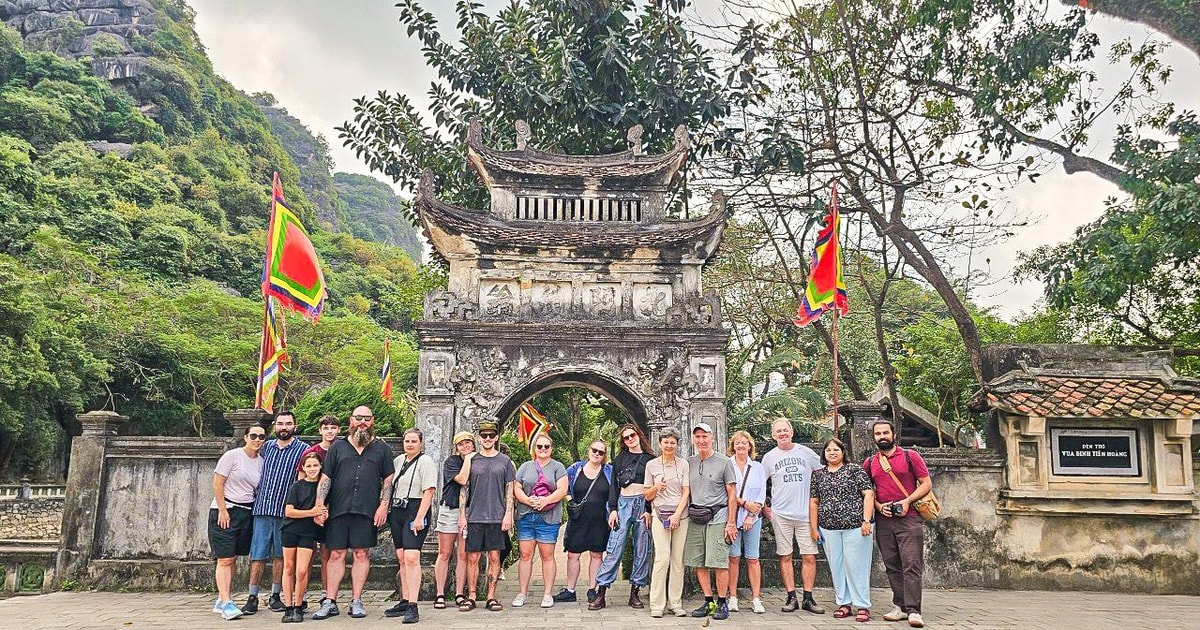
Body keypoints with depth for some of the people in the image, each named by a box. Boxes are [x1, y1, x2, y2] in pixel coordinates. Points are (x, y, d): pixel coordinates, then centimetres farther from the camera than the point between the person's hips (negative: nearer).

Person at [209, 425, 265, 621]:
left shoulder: (261, 462, 9)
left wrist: (257, 512, 6)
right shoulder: (232, 456, -8)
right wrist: (223, 510, -13)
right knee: (225, 559, -8)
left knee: (232, 559, 9)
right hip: (225, 511, -6)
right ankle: (226, 604, -9)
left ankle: (221, 600, 18)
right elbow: (217, 484, -9)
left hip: (246, 514, 6)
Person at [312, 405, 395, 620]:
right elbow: (325, 478, 9)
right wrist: (319, 505, -1)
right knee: (336, 555, 3)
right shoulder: (338, 447, 12)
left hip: (367, 511, -1)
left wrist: (383, 506, -2)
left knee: (361, 554, 2)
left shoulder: (381, 448, 10)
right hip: (338, 510, 1)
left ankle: (356, 601, 10)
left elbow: (388, 479, 8)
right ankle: (330, 602, 9)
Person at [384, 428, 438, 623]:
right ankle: (404, 602, 17)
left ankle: (413, 607, -17)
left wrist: (419, 517, -19)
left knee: (411, 557, -16)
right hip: (396, 512, 7)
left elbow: (429, 491, -13)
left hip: (415, 512, -7)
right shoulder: (399, 460, 15)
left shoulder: (425, 461, -6)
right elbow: (390, 485, 26)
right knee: (401, 558, 10)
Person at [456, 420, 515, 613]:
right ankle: (471, 597, 10)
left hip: (497, 517, 0)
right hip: (474, 517, 0)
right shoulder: (471, 459, 7)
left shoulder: (504, 461, 6)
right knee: (472, 558, 2)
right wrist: (462, 515, 2)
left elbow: (509, 490, 6)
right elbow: (464, 489, 8)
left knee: (494, 557, 3)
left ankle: (491, 597, 10)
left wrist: (508, 514, -2)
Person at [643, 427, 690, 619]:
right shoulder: (651, 465, 8)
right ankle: (657, 604, -5)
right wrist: (656, 488, -10)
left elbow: (686, 492, 4)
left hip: (681, 514, 1)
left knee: (678, 560, 0)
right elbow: (647, 495, 11)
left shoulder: (683, 464, 8)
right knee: (662, 558, -11)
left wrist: (677, 514, -8)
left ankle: (675, 603, 7)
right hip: (660, 514, -1)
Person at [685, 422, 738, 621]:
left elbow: (732, 494, 0)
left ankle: (722, 603, 6)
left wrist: (731, 522, -5)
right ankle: (708, 602, 16)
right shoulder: (689, 463, 12)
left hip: (717, 518, -4)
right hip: (695, 518, 4)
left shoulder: (723, 462, 0)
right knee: (698, 563, 5)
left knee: (719, 563, -6)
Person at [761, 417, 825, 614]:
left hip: (806, 513, 0)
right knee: (785, 556, 3)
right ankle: (791, 598, 10)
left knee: (809, 557, -1)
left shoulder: (805, 452, 4)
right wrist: (764, 507, 4)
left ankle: (808, 599, 8)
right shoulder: (769, 457, 4)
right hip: (780, 514, 0)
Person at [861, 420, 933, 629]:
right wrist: (879, 506, -2)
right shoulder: (869, 463, 13)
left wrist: (907, 501, -12)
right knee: (892, 566, 7)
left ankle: (913, 611, -8)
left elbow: (926, 484, 1)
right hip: (883, 521, 4)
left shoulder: (910, 456, 3)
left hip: (909, 519, -4)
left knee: (912, 565, -8)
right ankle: (899, 606, 14)